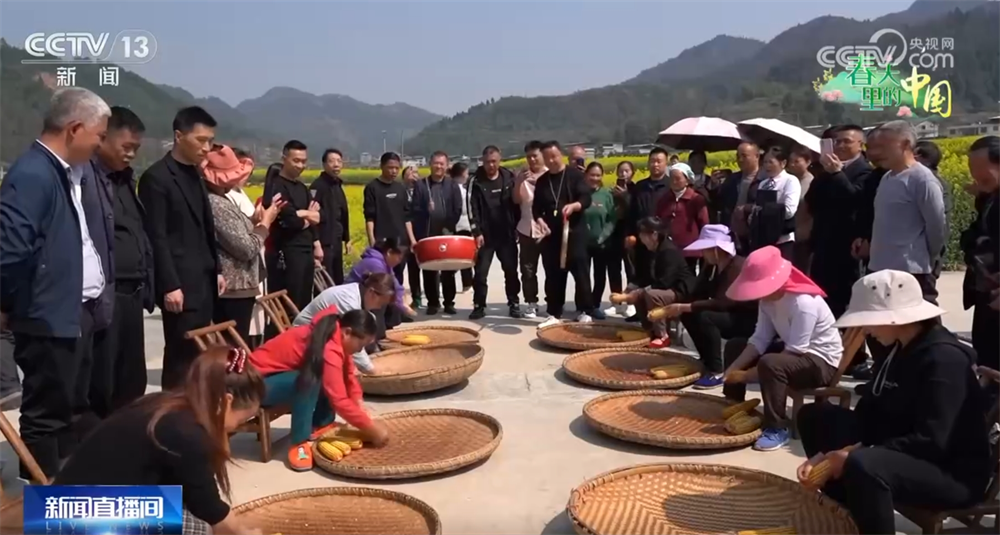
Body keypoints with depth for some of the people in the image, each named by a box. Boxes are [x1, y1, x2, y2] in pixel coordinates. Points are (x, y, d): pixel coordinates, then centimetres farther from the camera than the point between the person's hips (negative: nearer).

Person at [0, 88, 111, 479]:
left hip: (79, 313, 9)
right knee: (46, 414, 5)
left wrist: (98, 296, 9)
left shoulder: (72, 171, 9)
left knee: (76, 409, 19)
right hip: (51, 318, -9)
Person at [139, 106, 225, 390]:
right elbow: (156, 237, -14)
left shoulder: (195, 176, 14)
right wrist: (169, 285, -17)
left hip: (204, 281, 8)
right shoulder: (156, 177, -10)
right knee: (183, 355, -3)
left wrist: (216, 270, 15)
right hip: (180, 284, -8)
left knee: (199, 354, 10)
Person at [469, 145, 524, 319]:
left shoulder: (509, 178, 4)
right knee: (480, 272, 1)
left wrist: (517, 228, 4)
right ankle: (479, 306, 12)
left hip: (507, 234, 2)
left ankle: (514, 304, 19)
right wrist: (477, 232, -15)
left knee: (511, 271, 8)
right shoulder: (476, 182, -3)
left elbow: (516, 203, 9)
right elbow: (473, 209, -7)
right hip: (485, 235, -2)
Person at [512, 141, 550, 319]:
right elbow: (516, 200, -2)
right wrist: (518, 182, -17)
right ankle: (531, 303, 13)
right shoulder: (522, 175, 6)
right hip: (527, 230, 3)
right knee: (528, 269, 5)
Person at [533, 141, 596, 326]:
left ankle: (584, 311, 6)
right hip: (551, 233, 4)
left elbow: (586, 199, -9)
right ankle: (554, 314, 13)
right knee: (553, 274, 6)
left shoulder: (575, 174, 0)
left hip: (575, 231, -4)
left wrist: (573, 206, -30)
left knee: (580, 270, -3)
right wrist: (540, 221, -8)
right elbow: (536, 207, 13)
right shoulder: (541, 181, 12)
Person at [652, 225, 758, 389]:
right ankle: (707, 362, 5)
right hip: (730, 317, 9)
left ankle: (716, 372, -21)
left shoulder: (738, 267, -25)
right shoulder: (712, 267, 2)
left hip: (750, 322, -9)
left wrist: (684, 307, -32)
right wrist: (671, 307, -15)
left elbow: (721, 303, -33)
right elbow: (695, 295, 1)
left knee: (704, 317, -29)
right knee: (688, 315, -5)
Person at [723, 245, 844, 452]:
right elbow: (759, 339, -7)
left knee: (770, 364, -36)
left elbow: (794, 352, -30)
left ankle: (777, 428, -21)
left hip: (822, 362, -9)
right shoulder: (769, 298, -6)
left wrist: (747, 375, -28)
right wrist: (734, 368, -22)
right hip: (793, 351, 9)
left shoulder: (803, 304, -30)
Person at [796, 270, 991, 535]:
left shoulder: (944, 358, -22)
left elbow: (931, 442, -29)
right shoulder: (903, 347, 6)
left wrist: (854, 455, -27)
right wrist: (827, 453, -8)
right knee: (814, 415, 8)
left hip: (954, 473, -9)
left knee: (863, 466, -39)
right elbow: (871, 412, 5)